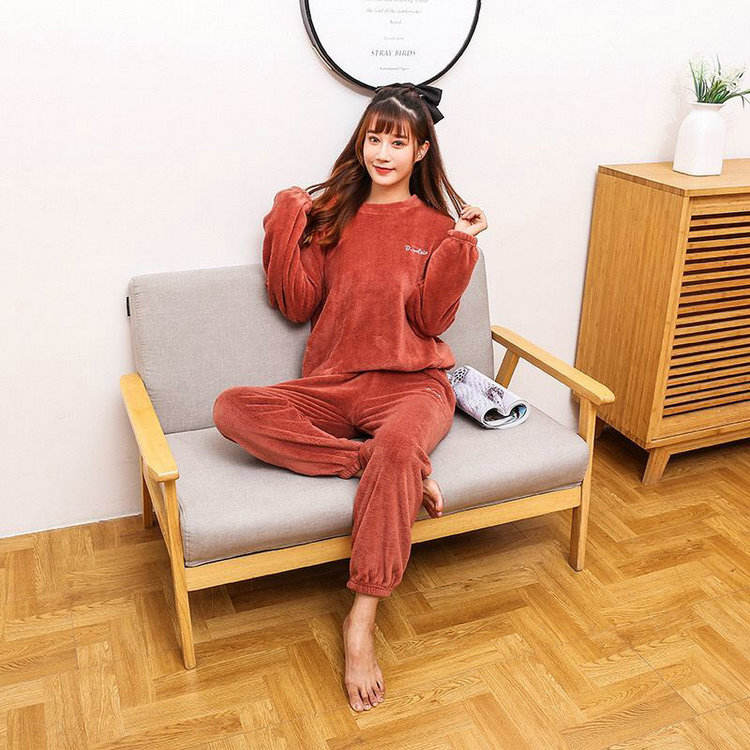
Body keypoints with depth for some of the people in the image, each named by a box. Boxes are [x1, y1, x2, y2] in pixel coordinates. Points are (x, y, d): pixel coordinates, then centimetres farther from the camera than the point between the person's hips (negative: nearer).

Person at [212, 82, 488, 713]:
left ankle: (361, 624, -27)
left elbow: (431, 319, -2)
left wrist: (459, 245, -11)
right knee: (234, 409, -24)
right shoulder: (330, 213, 14)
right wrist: (286, 223, 2)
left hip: (410, 384, -3)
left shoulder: (436, 225, 8)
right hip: (330, 388, 3)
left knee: (398, 446, -38)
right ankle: (404, 470, -25)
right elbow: (297, 305, 7)